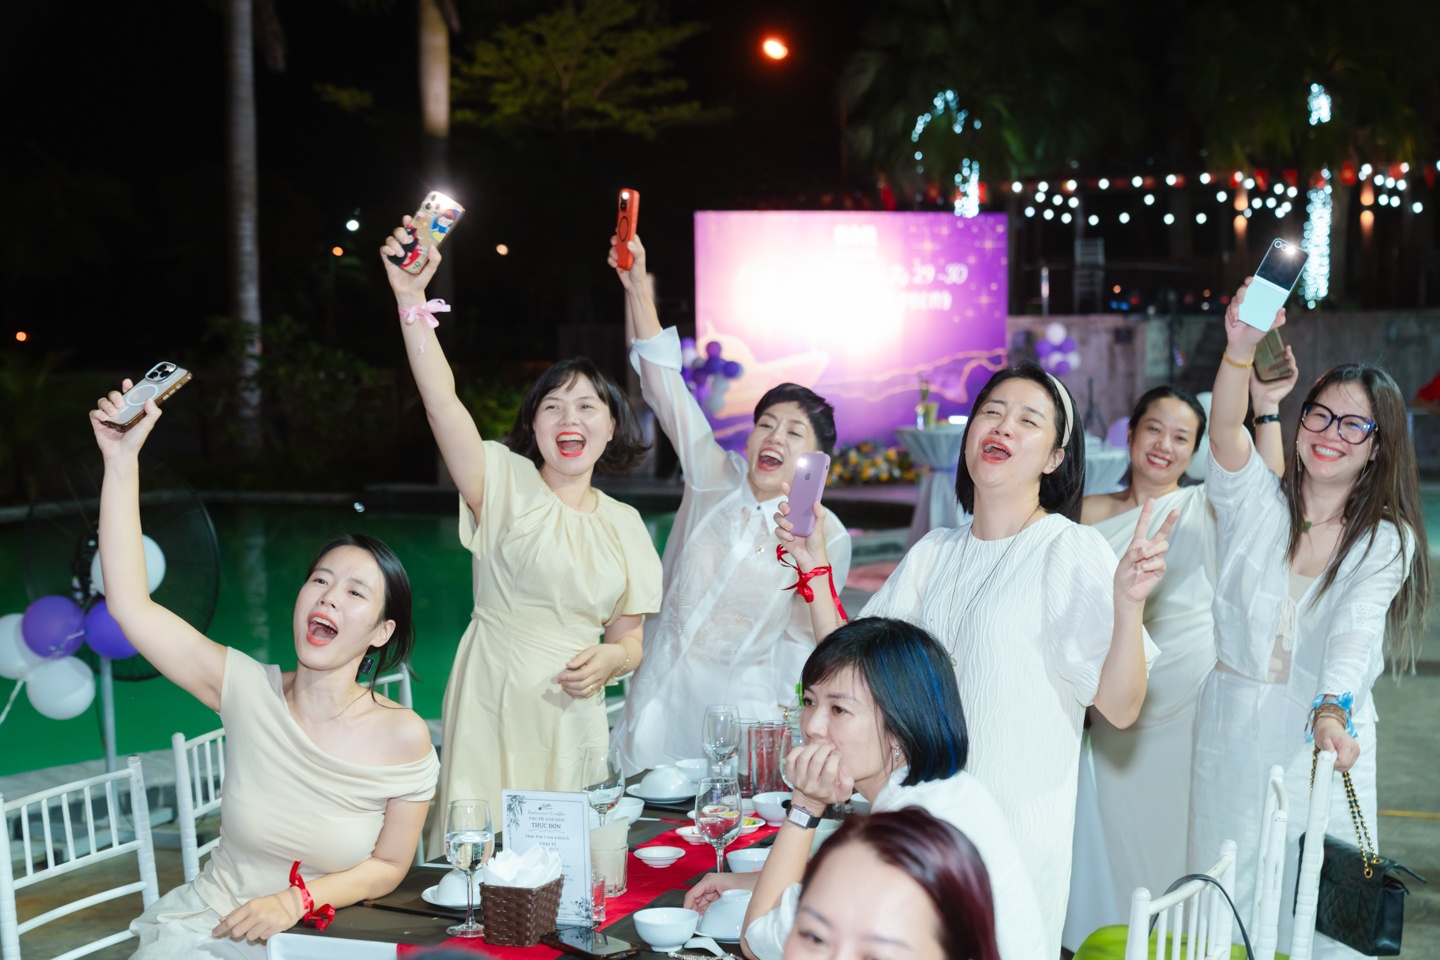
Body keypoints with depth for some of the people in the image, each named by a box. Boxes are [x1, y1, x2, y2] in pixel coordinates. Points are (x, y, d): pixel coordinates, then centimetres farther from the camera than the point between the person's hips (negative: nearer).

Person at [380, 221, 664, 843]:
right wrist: (412, 301, -30)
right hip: (492, 705, -3)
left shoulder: (623, 523, 11)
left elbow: (629, 638, 16)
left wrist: (610, 660, -8)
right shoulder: (507, 484, -1)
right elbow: (442, 402, -18)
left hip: (571, 716, 4)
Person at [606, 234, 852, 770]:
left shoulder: (826, 535, -4)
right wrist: (637, 287, -11)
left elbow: (804, 641, 0)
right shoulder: (717, 479, 1)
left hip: (740, 706, -2)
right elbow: (665, 387, -4)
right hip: (662, 693, 2)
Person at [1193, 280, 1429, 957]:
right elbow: (1225, 431, -22)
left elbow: (1354, 628, -19)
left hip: (1325, 730, 0)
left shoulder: (1387, 541, -2)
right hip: (1233, 729, 1)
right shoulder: (1255, 502, -1)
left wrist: (1332, 712, -37)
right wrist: (1240, 348, -40)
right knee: (1224, 898, 7)